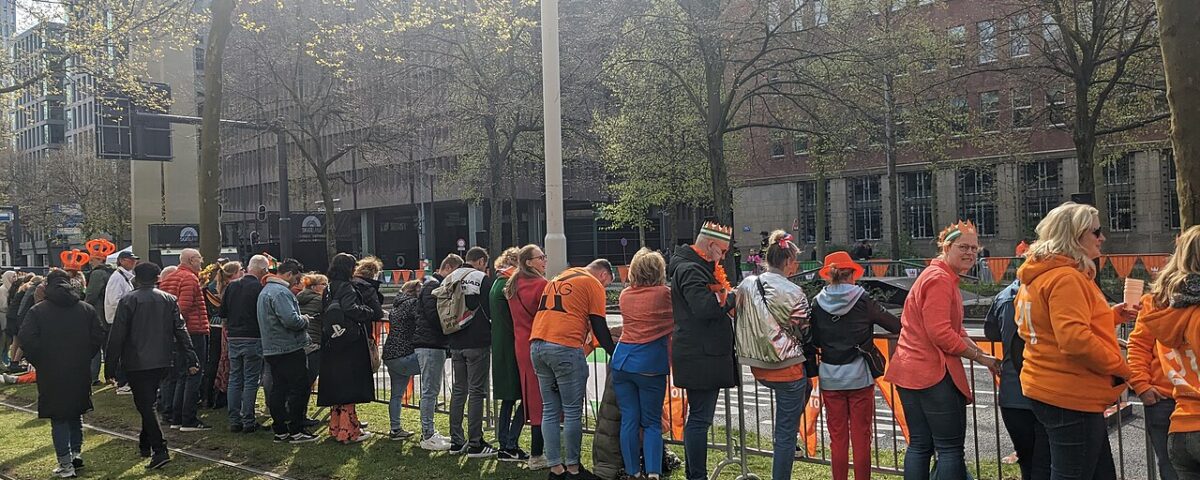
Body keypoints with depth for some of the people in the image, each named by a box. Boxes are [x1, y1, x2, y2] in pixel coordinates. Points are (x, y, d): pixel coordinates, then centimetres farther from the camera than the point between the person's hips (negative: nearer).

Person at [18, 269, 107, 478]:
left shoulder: (37, 311, -6)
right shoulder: (86, 309, 1)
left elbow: (27, 340, -13)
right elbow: (100, 336, -3)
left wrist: (39, 363, 1)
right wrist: (85, 358, 8)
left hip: (51, 375, -3)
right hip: (79, 373, 3)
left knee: (58, 419, 4)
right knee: (76, 414, 22)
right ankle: (76, 452, 21)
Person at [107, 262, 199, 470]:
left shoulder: (128, 300, -6)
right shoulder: (169, 300, 4)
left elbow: (117, 334, -9)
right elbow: (181, 331, 1)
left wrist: (111, 361, -2)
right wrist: (191, 359, 1)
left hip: (136, 363, -4)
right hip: (162, 361, 5)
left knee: (144, 405, -4)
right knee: (148, 402, 21)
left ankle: (160, 450, -14)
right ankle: (145, 444, 30)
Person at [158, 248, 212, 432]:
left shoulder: (167, 279, 15)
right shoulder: (190, 278, -13)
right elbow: (184, 306, -22)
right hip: (193, 332, -9)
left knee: (181, 376, 15)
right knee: (194, 376, -4)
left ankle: (176, 418, 18)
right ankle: (189, 420, -4)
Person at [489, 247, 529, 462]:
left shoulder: (496, 284, 16)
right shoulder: (509, 284, -14)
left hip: (500, 347, 10)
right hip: (512, 346, -10)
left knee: (508, 398, 13)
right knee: (525, 397, -5)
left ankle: (504, 447, 16)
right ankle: (510, 446, -5)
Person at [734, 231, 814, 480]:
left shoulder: (747, 285, -1)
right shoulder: (792, 293, -15)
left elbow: (740, 320, 9)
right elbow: (805, 334, -7)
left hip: (758, 368, 7)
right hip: (787, 368, -6)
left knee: (803, 386, 33)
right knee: (786, 434, 4)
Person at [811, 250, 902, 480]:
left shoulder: (818, 303, -2)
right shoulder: (862, 300, -8)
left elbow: (814, 340, 2)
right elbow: (896, 325, -3)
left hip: (830, 377, 2)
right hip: (859, 375, -2)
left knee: (837, 437, 10)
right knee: (861, 437, 6)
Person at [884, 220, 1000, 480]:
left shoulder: (942, 277, 19)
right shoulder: (940, 279, -15)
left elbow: (953, 328, 20)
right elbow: (941, 333, -21)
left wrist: (979, 350, 4)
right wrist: (980, 357, -12)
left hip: (910, 369, 10)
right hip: (933, 372, -10)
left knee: (919, 445, 13)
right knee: (951, 448, -3)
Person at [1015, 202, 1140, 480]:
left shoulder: (1043, 275, 14)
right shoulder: (1065, 277, -18)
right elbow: (1075, 340, -28)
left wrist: (1111, 315, 14)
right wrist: (1122, 368, -15)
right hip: (1070, 397, -10)